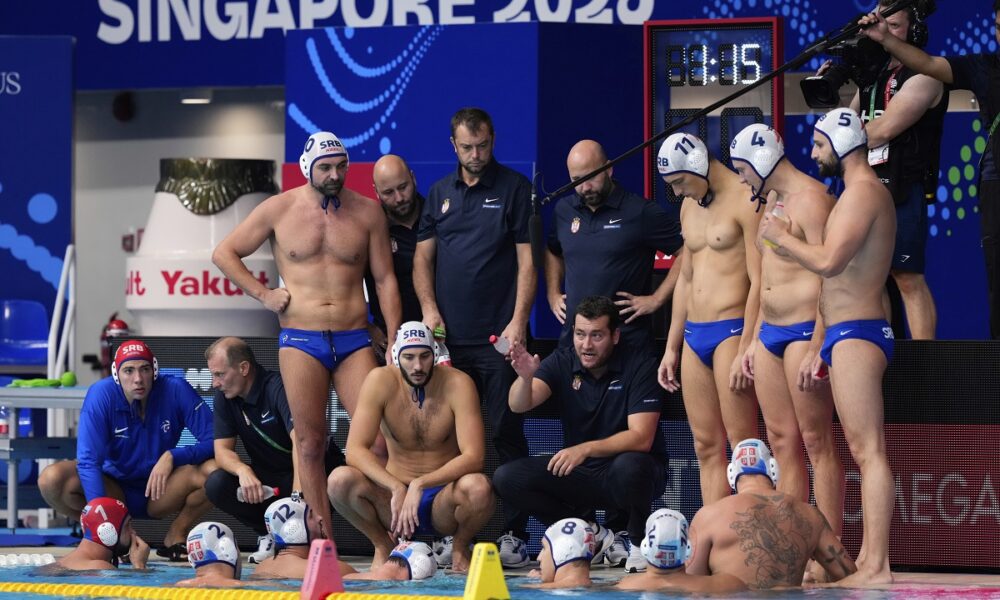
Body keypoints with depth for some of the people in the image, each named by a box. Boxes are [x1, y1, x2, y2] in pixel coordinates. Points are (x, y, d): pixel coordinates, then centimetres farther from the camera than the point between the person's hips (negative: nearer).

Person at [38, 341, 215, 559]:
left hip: (159, 493, 0)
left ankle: (175, 536, -1)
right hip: (114, 488, 0)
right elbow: (88, 460, -25)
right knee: (52, 479, -28)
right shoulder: (101, 394, -19)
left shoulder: (176, 391, -16)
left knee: (215, 471, -28)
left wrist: (172, 456, -34)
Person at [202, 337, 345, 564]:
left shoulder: (279, 389, -24)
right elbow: (223, 450, -6)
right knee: (216, 485, -21)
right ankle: (270, 535, -2)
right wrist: (243, 470, -32)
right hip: (270, 476, 5)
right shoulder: (224, 398, -3)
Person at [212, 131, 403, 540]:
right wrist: (263, 295, 2)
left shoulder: (367, 212, 6)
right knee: (311, 444, -2)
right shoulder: (279, 209, 3)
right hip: (301, 340, -1)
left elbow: (385, 280, 9)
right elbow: (224, 254, 12)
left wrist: (394, 344, 2)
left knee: (377, 438, -10)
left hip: (354, 339, 1)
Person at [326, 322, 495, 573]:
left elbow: (473, 457, -22)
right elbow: (355, 451, -17)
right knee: (340, 480, -28)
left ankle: (460, 548, -1)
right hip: (394, 494, 1)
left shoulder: (457, 384, -14)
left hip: (442, 501, -1)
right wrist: (397, 488, -32)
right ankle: (383, 545, 1)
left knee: (478, 488, -36)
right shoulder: (380, 381, -9)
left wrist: (420, 485, -35)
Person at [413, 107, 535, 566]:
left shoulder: (514, 188, 3)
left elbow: (527, 260, -3)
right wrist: (429, 309, -1)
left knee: (506, 434, -6)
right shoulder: (440, 193, 15)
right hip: (448, 337, 4)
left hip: (498, 338, -4)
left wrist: (518, 322, -11)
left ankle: (514, 533, -4)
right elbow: (423, 257, 15)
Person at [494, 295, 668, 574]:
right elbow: (519, 405, -16)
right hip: (581, 475, 4)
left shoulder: (640, 366, -13)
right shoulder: (562, 363, -2)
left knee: (629, 466, -40)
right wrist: (525, 377, -39)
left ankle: (640, 542, -9)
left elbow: (641, 438, -22)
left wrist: (585, 449, -34)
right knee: (506, 478, -15)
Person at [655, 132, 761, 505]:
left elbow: (759, 282, -14)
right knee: (706, 447, 5)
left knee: (743, 443, -9)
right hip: (694, 336, 8)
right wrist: (671, 348, 21)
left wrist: (746, 350, -19)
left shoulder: (745, 201, -9)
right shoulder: (689, 206, 18)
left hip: (731, 331, -8)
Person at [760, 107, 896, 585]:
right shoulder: (864, 191, 20)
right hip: (848, 334, 11)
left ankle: (877, 567, -20)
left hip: (855, 334, -11)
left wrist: (782, 238, -9)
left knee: (868, 451, -15)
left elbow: (829, 260, -23)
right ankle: (867, 559, 13)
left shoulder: (862, 192, -12)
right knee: (863, 451, 10)